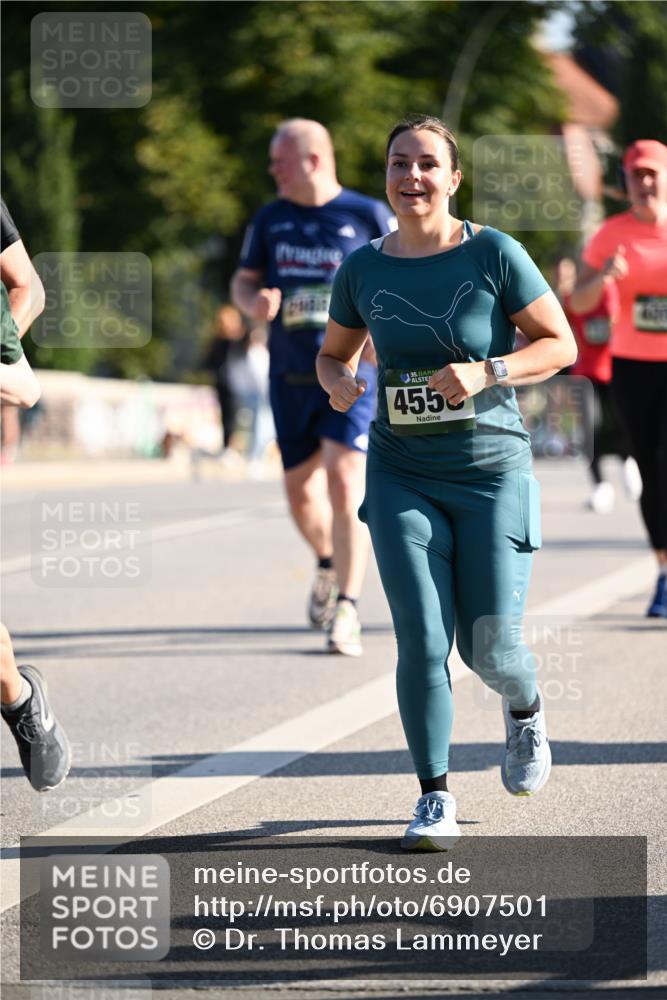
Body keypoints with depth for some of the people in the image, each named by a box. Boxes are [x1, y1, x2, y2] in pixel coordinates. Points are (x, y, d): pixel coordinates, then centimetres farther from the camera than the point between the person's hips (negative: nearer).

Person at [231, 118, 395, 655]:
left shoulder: (370, 217, -3)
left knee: (345, 484, -17)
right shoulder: (271, 220, 8)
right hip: (291, 377, 4)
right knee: (301, 492, 9)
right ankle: (328, 565, 41)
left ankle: (347, 610, -15)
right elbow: (244, 279, 17)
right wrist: (253, 300, -8)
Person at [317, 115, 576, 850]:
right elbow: (333, 353, 17)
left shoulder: (493, 254, -7)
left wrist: (487, 373, -19)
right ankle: (435, 799, 2)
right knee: (421, 640, -10)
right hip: (401, 472, 2)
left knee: (489, 647, -1)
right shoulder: (363, 271, 2)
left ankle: (525, 711, 36)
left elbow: (561, 345, -4)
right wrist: (338, 384, -7)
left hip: (492, 468, -2)